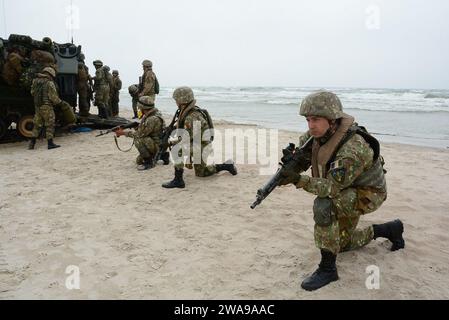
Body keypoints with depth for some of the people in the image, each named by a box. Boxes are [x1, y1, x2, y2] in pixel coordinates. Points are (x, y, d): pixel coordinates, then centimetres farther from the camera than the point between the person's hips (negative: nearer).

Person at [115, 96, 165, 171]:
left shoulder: (153, 119, -29)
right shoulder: (148, 115, 2)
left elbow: (140, 134, -23)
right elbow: (141, 129, 11)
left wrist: (124, 133, -14)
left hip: (158, 145, -9)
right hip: (152, 142, 9)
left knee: (138, 140, -30)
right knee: (139, 161, 15)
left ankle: (149, 162, -16)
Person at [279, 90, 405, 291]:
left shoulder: (353, 149, -37)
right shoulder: (323, 131, -15)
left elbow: (332, 187, -36)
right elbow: (305, 141, 5)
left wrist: (299, 180, -45)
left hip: (368, 194, -8)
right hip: (347, 192, 8)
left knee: (323, 205, -36)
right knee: (343, 243, 20)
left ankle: (327, 268, -20)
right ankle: (389, 230, 39)